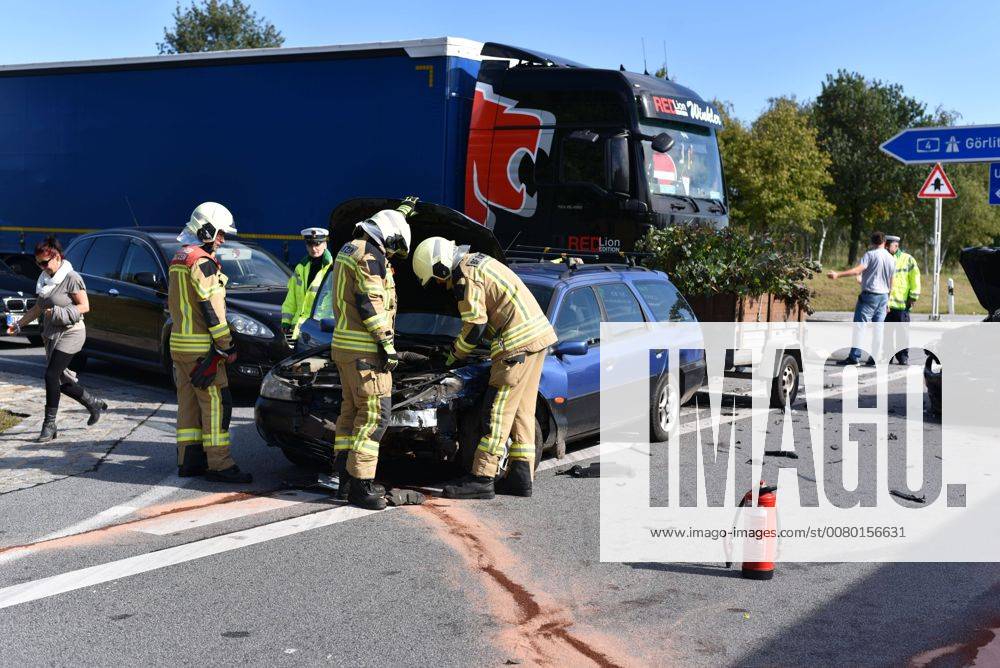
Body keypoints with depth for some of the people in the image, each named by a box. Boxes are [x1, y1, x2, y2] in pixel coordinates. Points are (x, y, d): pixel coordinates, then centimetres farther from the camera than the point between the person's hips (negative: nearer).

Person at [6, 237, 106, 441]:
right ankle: (94, 404, 29)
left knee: (51, 375, -15)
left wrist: (59, 313, -24)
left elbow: (85, 306, -14)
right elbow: (38, 308, 19)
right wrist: (18, 324, 12)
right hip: (51, 335, 8)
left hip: (70, 334, -8)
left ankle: (49, 424, -8)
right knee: (61, 381, 9)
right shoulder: (46, 279, 10)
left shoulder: (71, 278, -13)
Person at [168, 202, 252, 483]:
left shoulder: (178, 259, 17)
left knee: (188, 402, 12)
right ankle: (219, 464, -7)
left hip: (179, 342, 10)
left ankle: (189, 460, 15)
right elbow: (211, 308, -19)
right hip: (201, 347, -10)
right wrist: (227, 346, -15)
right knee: (216, 402, -7)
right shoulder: (202, 262, -15)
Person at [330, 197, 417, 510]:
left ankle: (346, 478, 19)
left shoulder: (351, 248, 17)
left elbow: (380, 231, 39)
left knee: (351, 411, 14)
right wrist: (387, 343, -18)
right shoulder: (369, 255, -14)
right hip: (364, 349, -11)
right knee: (374, 415, -9)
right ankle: (360, 486, -10)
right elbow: (370, 303, -21)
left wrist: (401, 211, 48)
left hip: (344, 346, 11)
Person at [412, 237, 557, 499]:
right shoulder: (477, 261, 19)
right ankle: (521, 476, 15)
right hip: (538, 332, 10)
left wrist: (455, 353, 4)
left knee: (498, 411, -8)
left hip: (518, 342, -10)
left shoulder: (465, 277, -12)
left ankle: (481, 479, -7)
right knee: (521, 411, 12)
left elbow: (475, 327, -13)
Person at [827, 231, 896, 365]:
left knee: (860, 325, -7)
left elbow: (857, 270, -22)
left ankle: (855, 356, -14)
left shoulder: (870, 255, -8)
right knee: (878, 327, 8)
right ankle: (875, 357, 7)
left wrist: (838, 275, -27)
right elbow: (891, 281, 17)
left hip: (869, 294, -6)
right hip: (884, 296, 6)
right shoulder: (892, 259, 11)